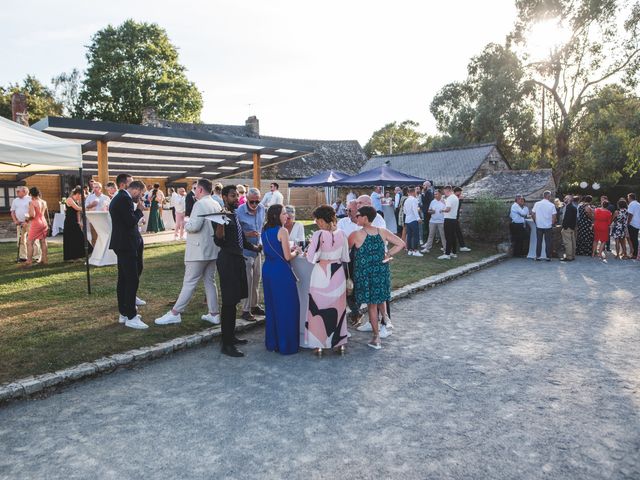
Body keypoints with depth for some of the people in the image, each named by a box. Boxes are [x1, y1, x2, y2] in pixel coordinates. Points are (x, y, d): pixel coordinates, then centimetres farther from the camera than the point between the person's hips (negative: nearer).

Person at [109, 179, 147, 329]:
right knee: (133, 279, -9)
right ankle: (131, 317, -7)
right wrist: (139, 209, -6)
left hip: (122, 244, 11)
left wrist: (137, 209, 10)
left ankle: (124, 313, 21)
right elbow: (131, 221, -20)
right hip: (126, 245, -11)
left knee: (123, 279, 14)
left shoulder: (118, 198, 18)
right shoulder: (125, 199, -15)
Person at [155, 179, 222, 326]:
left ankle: (175, 313, 3)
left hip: (199, 251, -8)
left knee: (189, 283, -4)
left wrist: (185, 225, -5)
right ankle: (214, 314, 16)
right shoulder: (217, 205, 10)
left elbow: (194, 226, -24)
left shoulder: (200, 204, -15)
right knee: (210, 281, 13)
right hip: (213, 250, 8)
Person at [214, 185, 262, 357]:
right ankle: (226, 344, 0)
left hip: (237, 259, 9)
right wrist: (220, 223, -36)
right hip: (227, 260, -9)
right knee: (229, 301, -7)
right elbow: (219, 242, -21)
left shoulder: (235, 215, 14)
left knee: (234, 300, 16)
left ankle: (231, 335, 28)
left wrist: (254, 247, 22)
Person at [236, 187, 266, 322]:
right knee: (247, 280, -4)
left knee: (256, 278, 15)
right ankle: (246, 310, 6)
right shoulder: (239, 212, -17)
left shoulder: (262, 209, 0)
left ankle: (254, 305, 29)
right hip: (245, 250, -6)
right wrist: (247, 234, -27)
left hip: (257, 249, 6)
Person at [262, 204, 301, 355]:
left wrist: (289, 249, 18)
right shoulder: (282, 231, -13)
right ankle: (286, 344, 11)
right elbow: (287, 257, -15)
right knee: (286, 307, 3)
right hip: (281, 271, -8)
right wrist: (295, 251, 5)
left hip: (267, 270, 8)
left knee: (271, 306, 17)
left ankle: (272, 342, 27)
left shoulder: (265, 231, 10)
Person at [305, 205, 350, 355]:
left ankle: (319, 343, 14)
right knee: (337, 308, 15)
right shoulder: (341, 234, -2)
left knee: (318, 308, 9)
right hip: (337, 273, 4)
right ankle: (339, 342, 23)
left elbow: (310, 258, -13)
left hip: (321, 274, -4)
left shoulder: (318, 234, -14)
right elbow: (345, 258, 4)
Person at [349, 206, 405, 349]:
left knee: (371, 304, 6)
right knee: (381, 299, 24)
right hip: (382, 271, 3)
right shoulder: (382, 232, -4)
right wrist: (388, 255, 1)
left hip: (365, 272, -3)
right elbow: (401, 244, -3)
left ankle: (376, 337, 10)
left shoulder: (356, 235, -14)